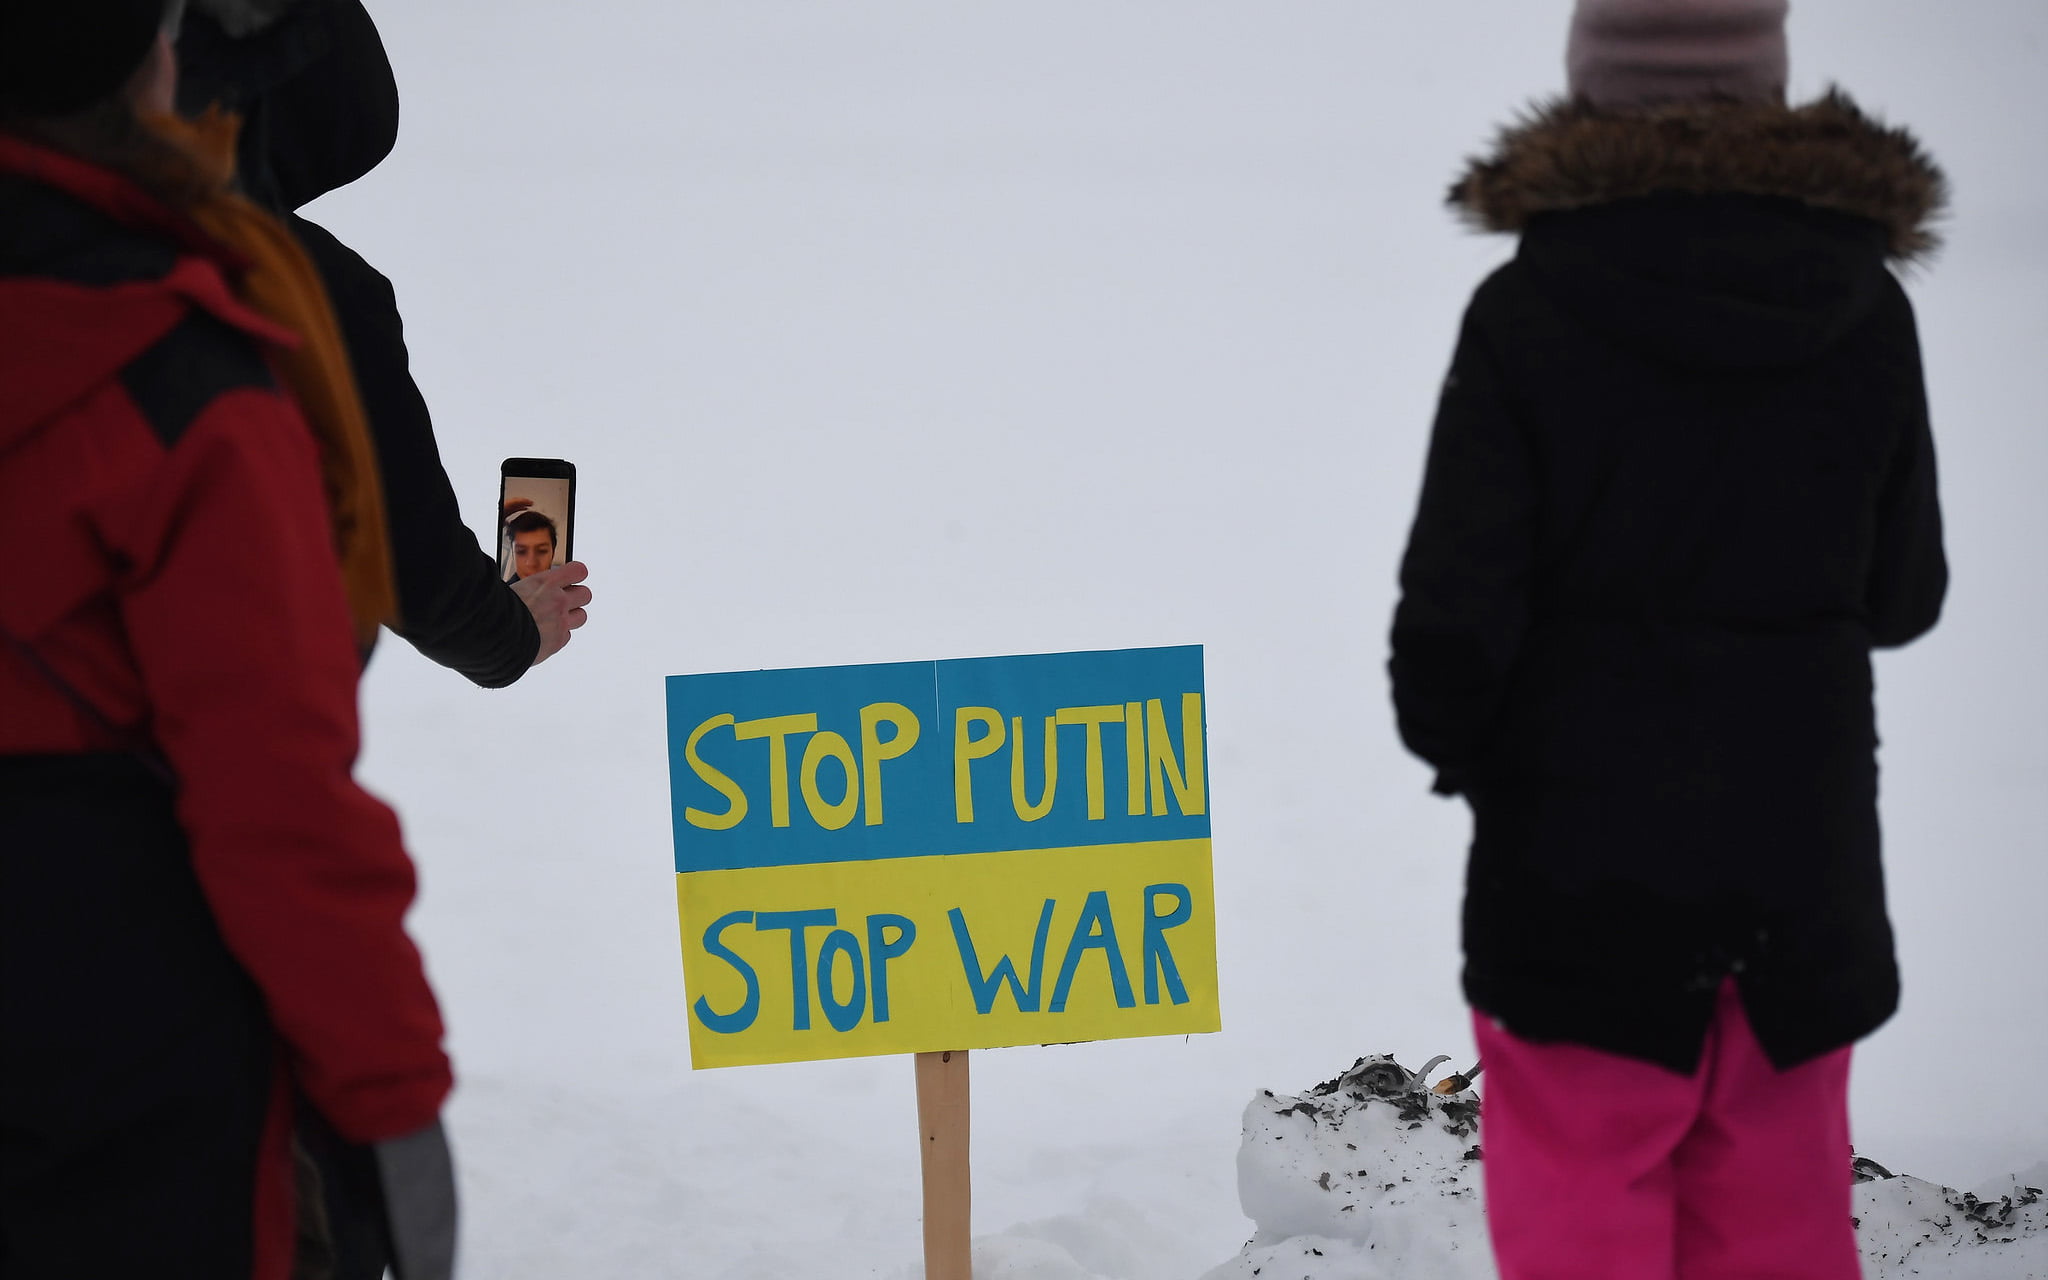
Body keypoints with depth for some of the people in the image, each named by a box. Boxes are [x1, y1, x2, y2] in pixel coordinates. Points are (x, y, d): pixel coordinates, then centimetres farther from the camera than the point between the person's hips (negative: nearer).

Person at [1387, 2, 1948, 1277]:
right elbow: (1903, 594, 5)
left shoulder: (1530, 314, -13)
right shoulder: (1864, 312, -3)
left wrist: (1455, 740, 7)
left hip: (1580, 845, -3)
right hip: (1800, 838, 3)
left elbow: (1456, 609, -13)